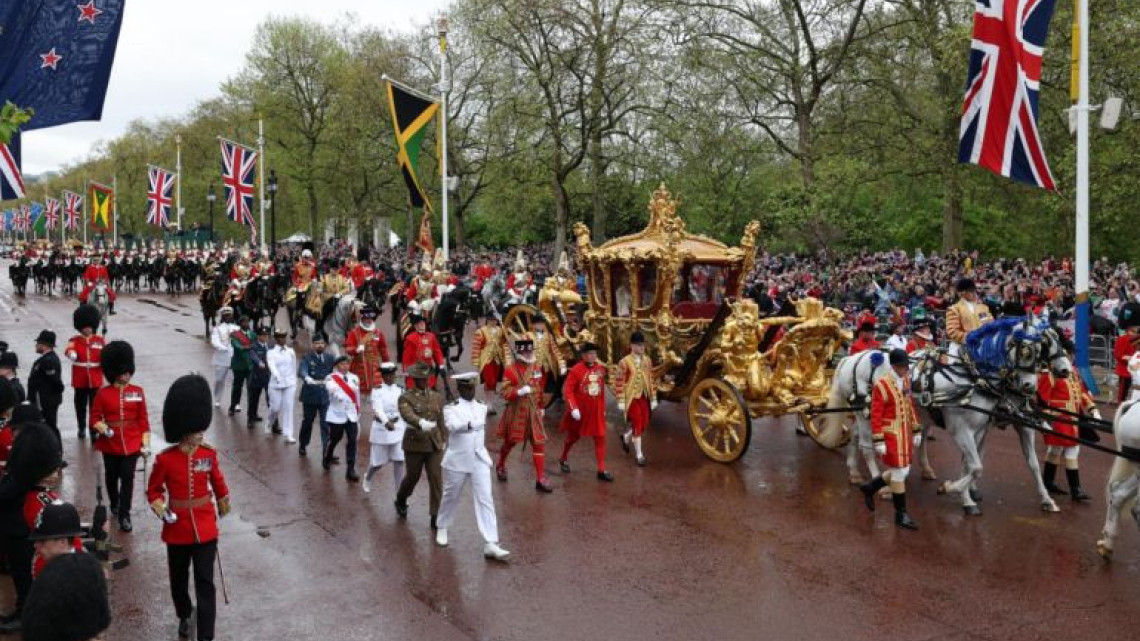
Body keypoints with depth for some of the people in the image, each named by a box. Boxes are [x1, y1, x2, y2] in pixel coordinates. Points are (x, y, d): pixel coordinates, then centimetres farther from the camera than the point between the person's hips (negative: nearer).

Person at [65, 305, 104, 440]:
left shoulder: (99, 340, 4)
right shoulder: (74, 340, 0)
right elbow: (69, 349, -21)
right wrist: (71, 354, -45)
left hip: (95, 380, 0)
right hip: (80, 380, 0)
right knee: (81, 405, 12)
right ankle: (81, 428, 26)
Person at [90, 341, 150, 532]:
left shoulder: (137, 392, 0)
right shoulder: (103, 393, -4)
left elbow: (143, 419, 3)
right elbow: (95, 418, 1)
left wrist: (146, 442, 0)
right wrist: (102, 428, -20)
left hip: (132, 443, 0)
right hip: (110, 444, 0)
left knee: (128, 478, -5)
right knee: (112, 477, 16)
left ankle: (124, 515, 1)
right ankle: (114, 504, 40)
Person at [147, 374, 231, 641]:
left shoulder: (210, 453, -7)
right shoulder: (165, 459, -14)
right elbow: (154, 489, -1)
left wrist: (223, 501, 22)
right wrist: (158, 507, -18)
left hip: (205, 528, 0)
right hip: (177, 529, 0)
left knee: (205, 582, -1)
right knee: (179, 578, 19)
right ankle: (184, 616, 46)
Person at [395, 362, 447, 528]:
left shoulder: (437, 397, 8)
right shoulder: (406, 398, -6)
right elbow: (408, 415, -26)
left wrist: (444, 440, 10)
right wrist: (422, 423, -44)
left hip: (435, 445, 3)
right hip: (415, 444, -3)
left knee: (437, 480, -3)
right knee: (413, 477, 13)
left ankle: (436, 516, 4)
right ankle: (400, 501, 43)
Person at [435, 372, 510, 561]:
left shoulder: (482, 407, 6)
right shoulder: (451, 408, -9)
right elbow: (453, 425, -28)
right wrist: (470, 424, -42)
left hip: (480, 460, 3)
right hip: (457, 460, -3)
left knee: (485, 499, -6)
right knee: (451, 496, 14)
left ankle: (490, 544, -9)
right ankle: (442, 528, 42)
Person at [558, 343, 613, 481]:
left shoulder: (601, 368, 1)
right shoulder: (576, 370, -17)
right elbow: (567, 390, -18)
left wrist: (603, 407, 16)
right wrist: (573, 408, -24)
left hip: (596, 411, 4)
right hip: (580, 411, -4)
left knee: (600, 438, -2)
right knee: (573, 436, 15)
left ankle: (602, 470, 2)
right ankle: (563, 459, 39)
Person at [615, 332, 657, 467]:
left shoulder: (648, 360, 3)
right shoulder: (624, 362, -13)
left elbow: (652, 380, 9)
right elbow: (619, 382, -11)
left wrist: (653, 398, 8)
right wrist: (620, 401, -12)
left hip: (644, 398, 5)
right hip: (632, 398, -5)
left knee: (644, 424, 11)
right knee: (637, 426, -4)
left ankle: (626, 437, 39)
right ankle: (639, 455, 9)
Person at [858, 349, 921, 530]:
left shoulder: (906, 380, 6)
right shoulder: (882, 384, -18)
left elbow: (910, 407, 16)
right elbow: (876, 415, -18)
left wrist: (916, 431, 15)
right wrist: (878, 441, -19)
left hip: (905, 433, 8)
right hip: (891, 435, -8)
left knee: (903, 470, 15)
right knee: (900, 472, -1)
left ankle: (870, 488, 35)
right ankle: (901, 515, 12)